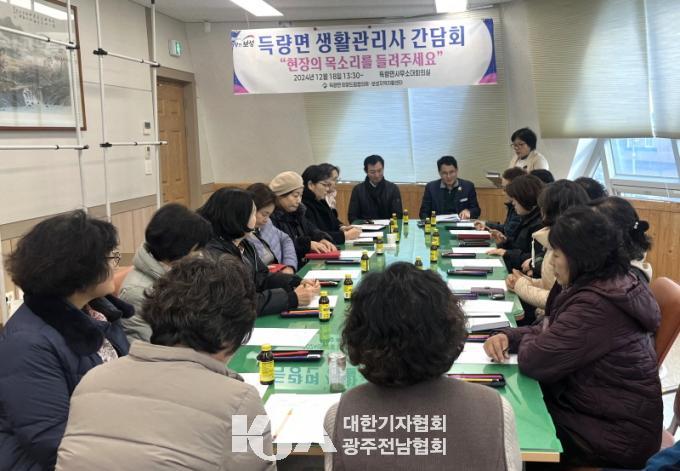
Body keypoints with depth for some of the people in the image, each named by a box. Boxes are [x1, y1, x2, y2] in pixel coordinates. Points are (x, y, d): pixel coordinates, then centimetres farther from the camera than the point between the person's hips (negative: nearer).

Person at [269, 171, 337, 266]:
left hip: (305, 263, 9)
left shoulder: (298, 211, 17)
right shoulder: (270, 216, -13)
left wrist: (322, 239, -5)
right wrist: (307, 243, -19)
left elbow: (310, 229, 16)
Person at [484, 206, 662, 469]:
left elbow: (534, 361, -26)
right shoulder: (607, 282, 4)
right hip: (607, 413, 9)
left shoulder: (596, 305, -30)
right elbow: (549, 332, 13)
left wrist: (526, 342, -3)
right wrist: (509, 336, -5)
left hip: (614, 436, -9)